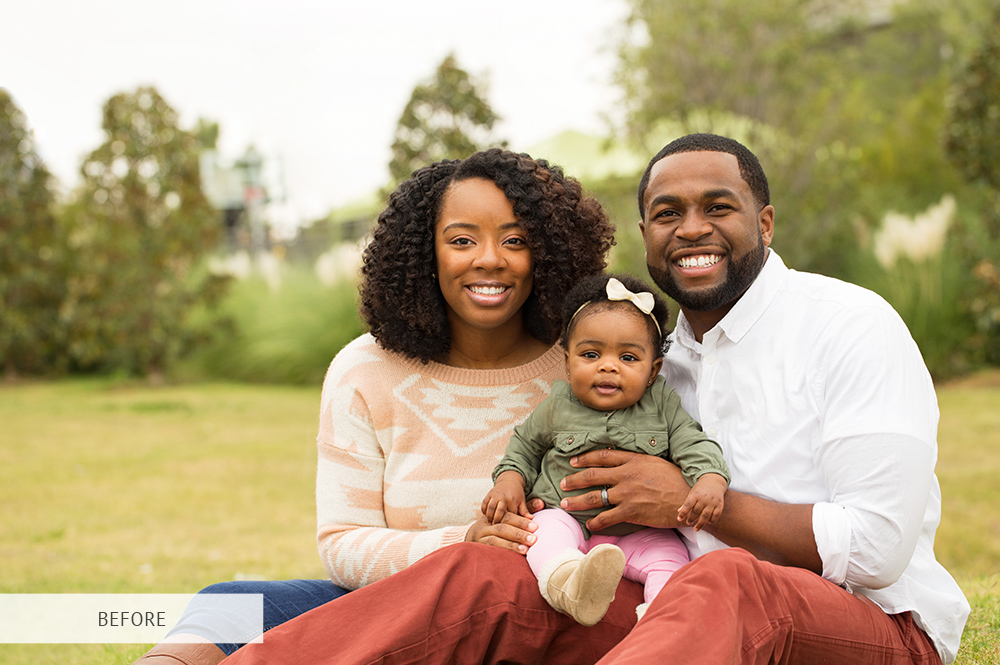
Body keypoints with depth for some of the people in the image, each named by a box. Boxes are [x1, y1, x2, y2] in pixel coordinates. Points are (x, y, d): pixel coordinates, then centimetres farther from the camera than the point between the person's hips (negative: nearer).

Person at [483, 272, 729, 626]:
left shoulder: (663, 406, 1)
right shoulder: (557, 407, 3)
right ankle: (569, 586, -59)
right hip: (567, 520, -1)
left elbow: (695, 445, -3)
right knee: (547, 530, -32)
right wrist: (509, 480, 1)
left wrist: (710, 481, -25)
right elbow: (525, 445, 19)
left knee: (669, 556, -26)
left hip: (640, 533, 1)